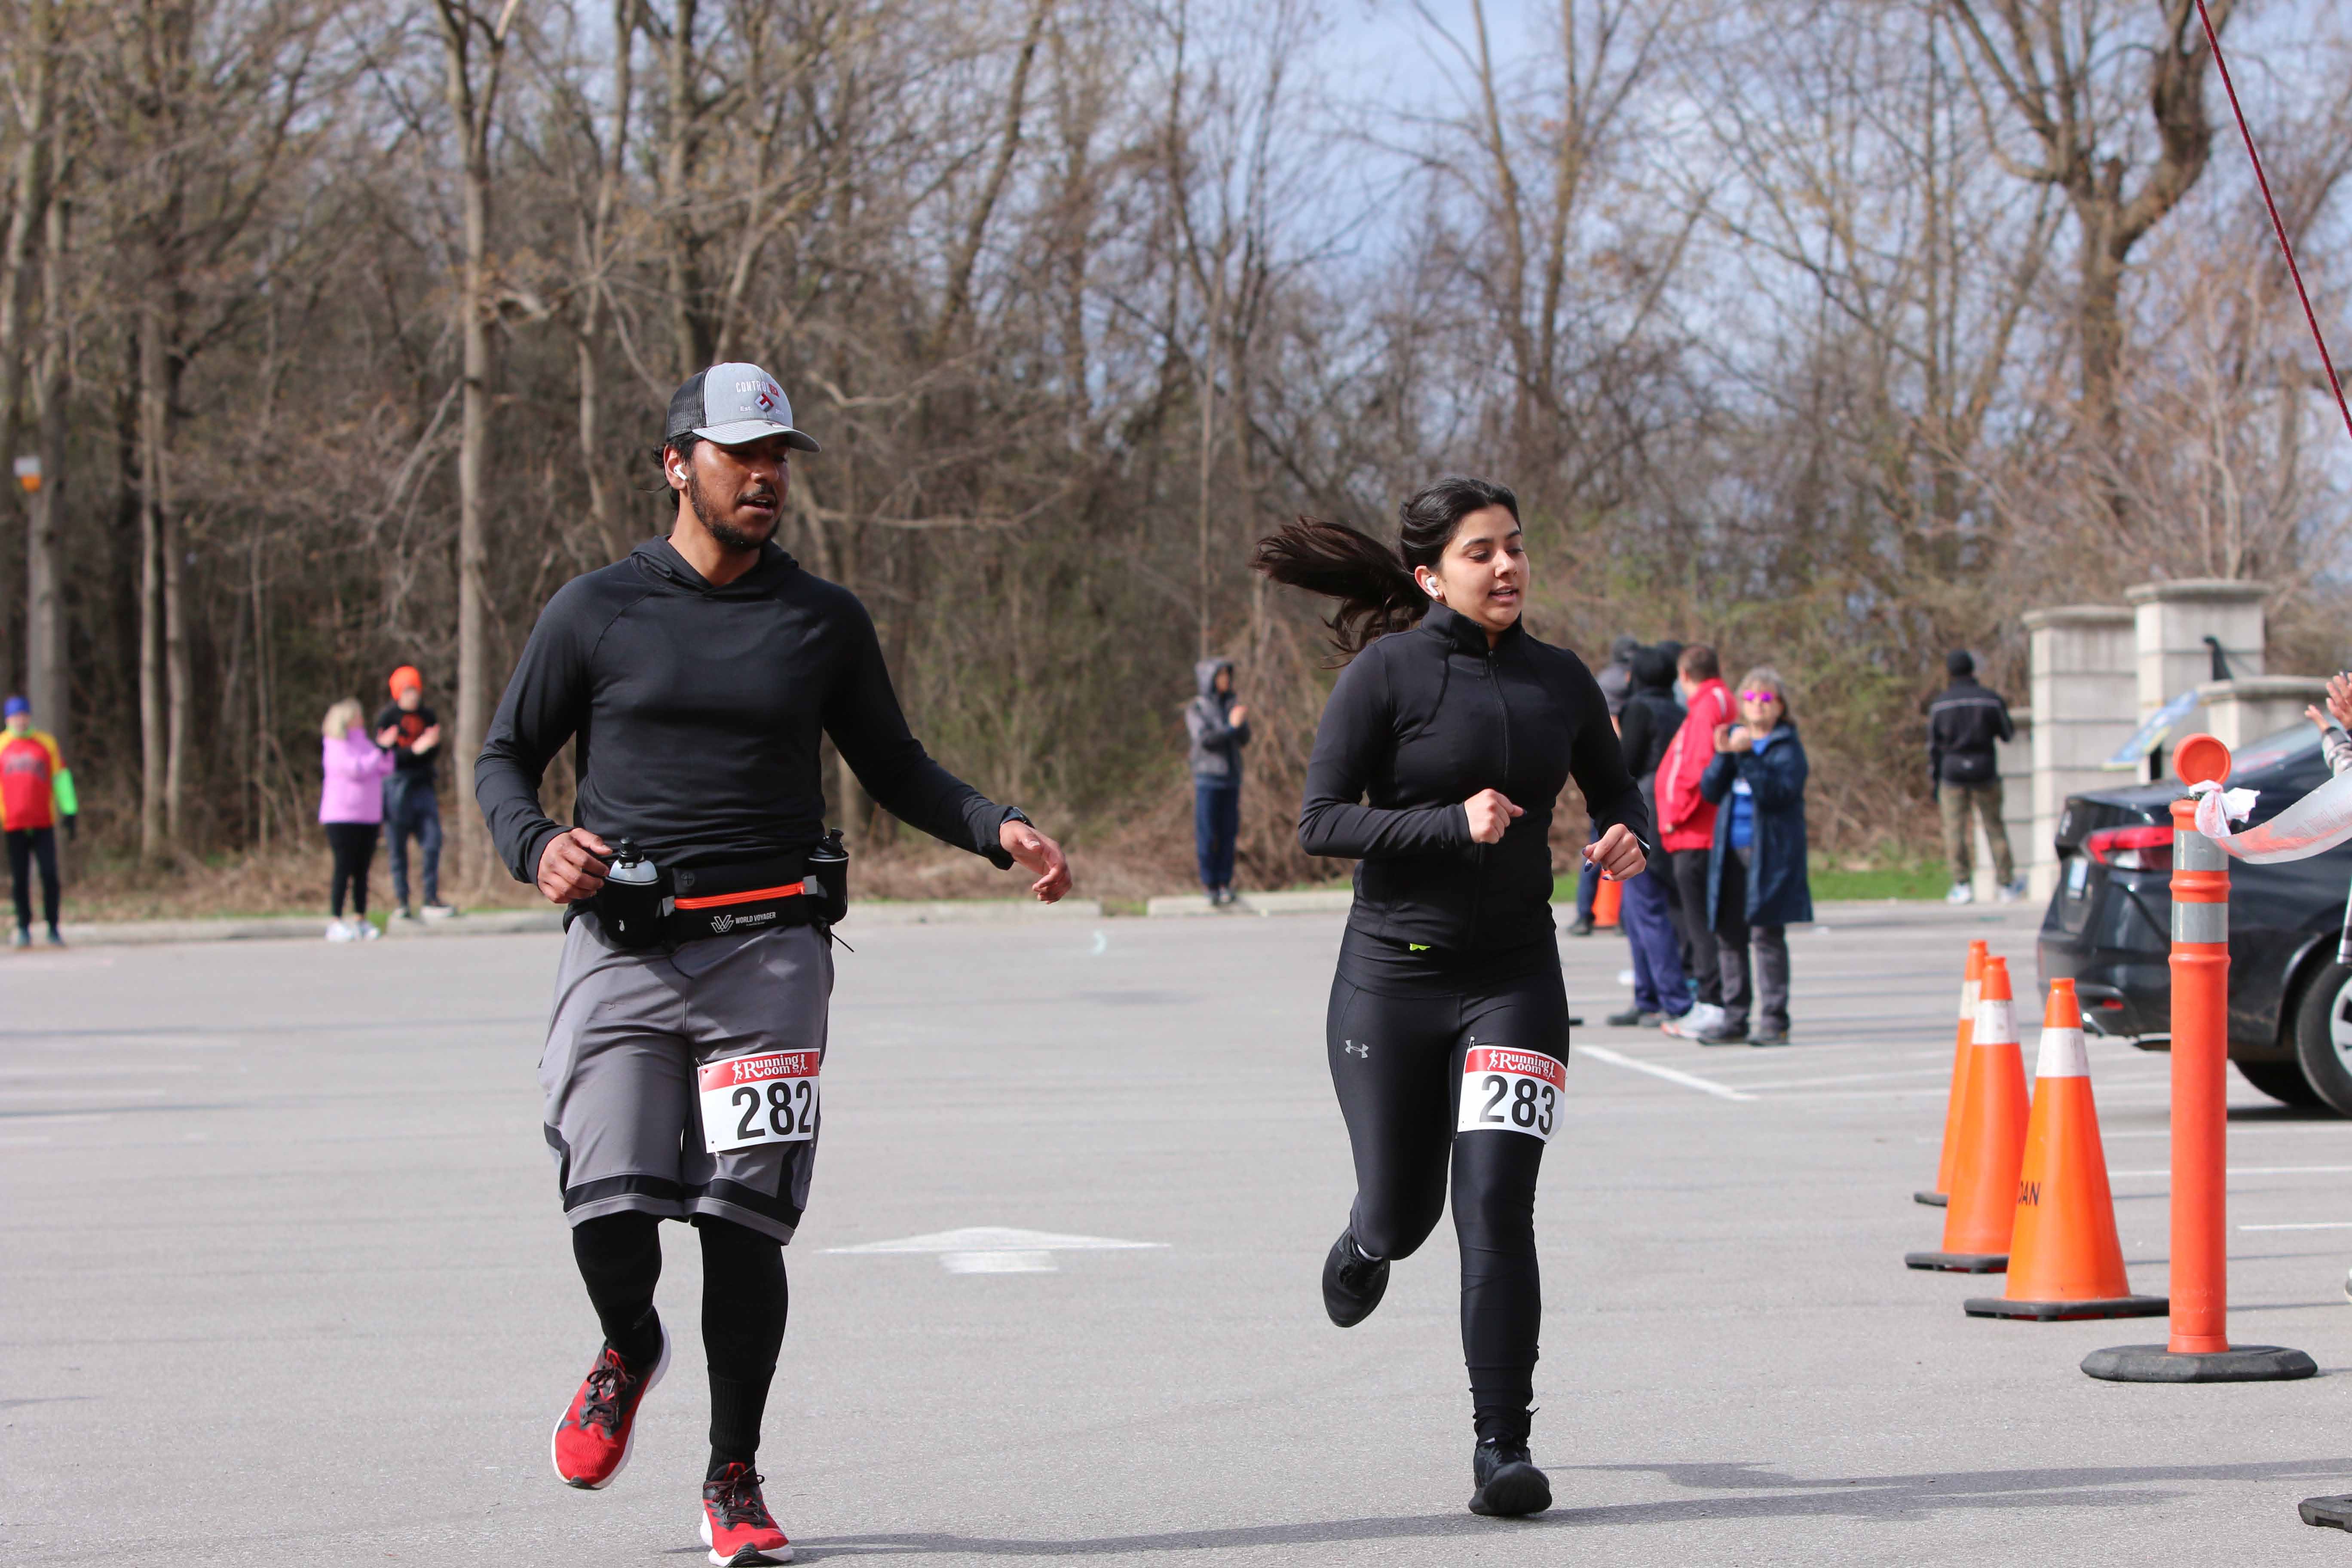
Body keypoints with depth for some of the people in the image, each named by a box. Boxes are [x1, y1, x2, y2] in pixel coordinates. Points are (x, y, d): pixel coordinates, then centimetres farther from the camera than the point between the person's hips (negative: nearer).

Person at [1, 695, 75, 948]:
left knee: (49, 875, -5)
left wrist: (70, 811, 4)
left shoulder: (46, 743, 7)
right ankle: (24, 928, 9)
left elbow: (61, 776, 9)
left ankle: (53, 928, 0)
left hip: (44, 823, 0)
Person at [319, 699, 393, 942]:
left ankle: (361, 921, 10)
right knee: (344, 870, -9)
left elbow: (386, 768, 13)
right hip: (342, 818, -7)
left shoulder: (364, 743, 17)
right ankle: (335, 923, -7)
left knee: (362, 871, 7)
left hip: (368, 818, 7)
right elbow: (356, 769, -20)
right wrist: (379, 751, -12)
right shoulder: (336, 746, -6)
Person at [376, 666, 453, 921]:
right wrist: (415, 750, -23)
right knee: (397, 848, 0)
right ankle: (401, 903, 3)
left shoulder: (429, 717, 10)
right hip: (396, 788, -4)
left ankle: (432, 900, -1)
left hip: (423, 786, 4)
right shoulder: (387, 719, -2)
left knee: (432, 842, -5)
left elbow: (434, 754, 3)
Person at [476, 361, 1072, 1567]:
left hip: (768, 948, 1)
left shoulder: (825, 623, 11)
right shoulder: (595, 612, 6)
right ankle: (627, 1351, 23)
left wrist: (997, 829, 3)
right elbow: (505, 756, 12)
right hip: (621, 944, -1)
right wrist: (538, 847, -9)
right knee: (609, 1207, -12)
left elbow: (892, 767, 20)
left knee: (745, 1221, -5)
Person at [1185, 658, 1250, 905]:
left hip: (1231, 777, 4)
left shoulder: (1232, 706, 5)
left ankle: (1225, 884, 11)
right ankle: (1209, 886, 5)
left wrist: (1242, 723, -20)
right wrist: (1231, 727, -25)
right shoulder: (1195, 709, -7)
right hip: (1207, 778, -4)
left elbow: (1244, 740, 0)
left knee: (1228, 833, 4)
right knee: (1207, 835, -2)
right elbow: (1205, 740, -18)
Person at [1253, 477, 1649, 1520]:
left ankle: (1503, 1446, -6)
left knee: (1495, 1206, -12)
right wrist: (1453, 824, -24)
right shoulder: (1388, 672, -8)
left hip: (1515, 978, 2)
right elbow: (1320, 822, -12)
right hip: (1391, 978, -2)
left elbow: (1616, 794, 19)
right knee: (1403, 1213, 9)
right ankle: (1366, 1245, 48)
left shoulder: (1559, 681, 5)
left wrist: (1629, 839, -4)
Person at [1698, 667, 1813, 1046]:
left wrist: (1747, 756, -23)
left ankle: (1774, 1019, -3)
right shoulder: (1733, 738, 13)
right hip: (1730, 853, 5)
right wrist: (1724, 756, -12)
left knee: (1767, 933, -6)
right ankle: (1734, 1018, 13)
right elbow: (1710, 790, 4)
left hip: (1769, 854, -5)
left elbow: (1779, 793, -17)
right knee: (1729, 934, 6)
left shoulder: (1788, 747, -2)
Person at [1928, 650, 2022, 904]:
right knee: (1995, 828, 8)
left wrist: (1935, 787, 11)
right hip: (1985, 773, 0)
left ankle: (1962, 886, -8)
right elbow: (2009, 735, 7)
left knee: (1954, 830, 0)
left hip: (1952, 772, 0)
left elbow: (1933, 748, 5)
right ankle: (2007, 886, 12)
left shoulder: (1940, 704, 2)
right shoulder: (1992, 700, -2)